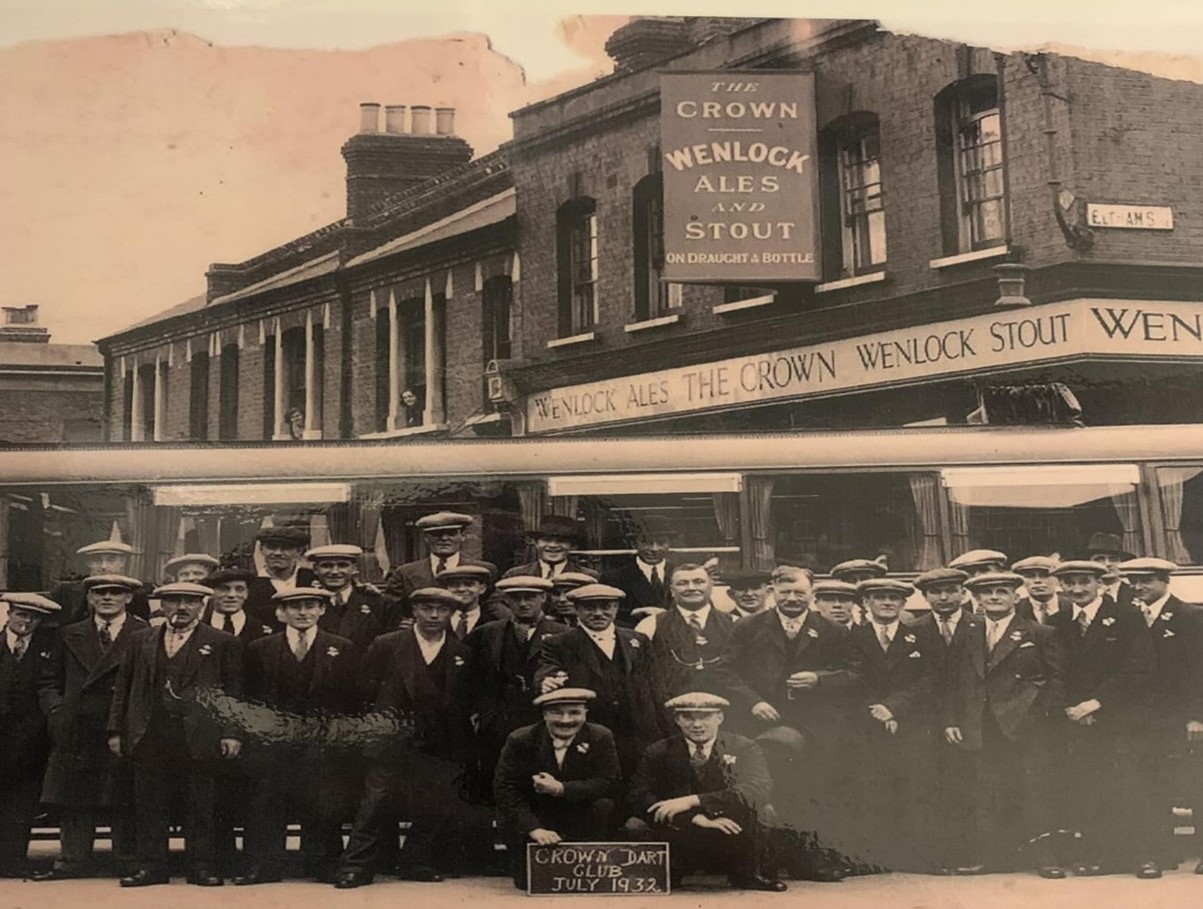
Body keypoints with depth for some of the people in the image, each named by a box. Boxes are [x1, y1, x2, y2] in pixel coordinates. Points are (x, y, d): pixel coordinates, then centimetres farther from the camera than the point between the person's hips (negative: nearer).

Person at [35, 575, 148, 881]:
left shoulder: (145, 635, 3)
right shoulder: (69, 635, 15)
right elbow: (49, 682, 17)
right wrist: (57, 711, 0)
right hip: (77, 729, 3)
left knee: (124, 801, -1)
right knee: (74, 800, 3)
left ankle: (129, 862, 7)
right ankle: (73, 861, 9)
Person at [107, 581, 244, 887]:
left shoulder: (223, 643, 5)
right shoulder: (142, 642, 15)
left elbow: (235, 692, 1)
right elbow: (123, 688, 15)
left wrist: (232, 733, -8)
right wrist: (116, 730, 8)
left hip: (199, 739, -3)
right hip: (149, 736, 3)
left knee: (201, 808, 1)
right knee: (149, 807, 5)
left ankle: (202, 867, 8)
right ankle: (150, 867, 13)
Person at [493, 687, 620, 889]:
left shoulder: (600, 738, -8)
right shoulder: (519, 740, -11)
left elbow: (609, 783, -17)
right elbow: (505, 788, -16)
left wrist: (561, 789, -29)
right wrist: (534, 828, -30)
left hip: (579, 818, 2)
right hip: (535, 817, -2)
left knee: (603, 805, -27)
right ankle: (527, 872, 9)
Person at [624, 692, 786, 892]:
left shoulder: (744, 748, 0)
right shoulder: (658, 753, 2)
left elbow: (761, 790, -19)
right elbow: (637, 798, -12)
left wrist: (693, 800, -27)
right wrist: (696, 818, -27)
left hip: (731, 841, -1)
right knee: (635, 826, -28)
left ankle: (745, 875, -6)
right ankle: (669, 874, 1)